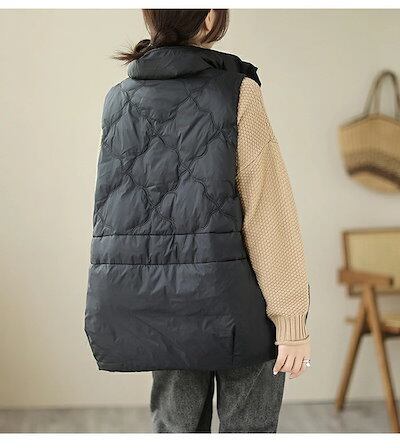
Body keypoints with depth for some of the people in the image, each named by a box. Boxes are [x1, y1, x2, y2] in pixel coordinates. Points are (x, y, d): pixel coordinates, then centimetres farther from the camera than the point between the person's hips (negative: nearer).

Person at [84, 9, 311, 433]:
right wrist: (292, 318, -10)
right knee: (248, 429, 10)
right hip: (229, 300, -4)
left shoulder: (118, 100, 5)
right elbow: (269, 215, -13)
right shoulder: (238, 92, -10)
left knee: (175, 427, 17)